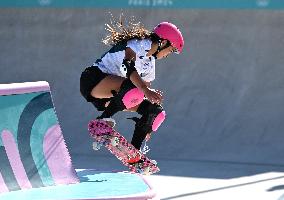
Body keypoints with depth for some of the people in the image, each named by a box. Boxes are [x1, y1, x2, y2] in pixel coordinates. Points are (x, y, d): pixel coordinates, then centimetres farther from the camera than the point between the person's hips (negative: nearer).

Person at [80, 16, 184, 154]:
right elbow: (128, 66, -32)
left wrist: (147, 125, 25)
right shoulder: (139, 44, -12)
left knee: (155, 110, 1)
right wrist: (146, 90, -44)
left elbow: (146, 87, 23)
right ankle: (103, 120, -23)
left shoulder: (150, 62, 15)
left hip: (113, 93, 10)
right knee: (134, 89, -37)